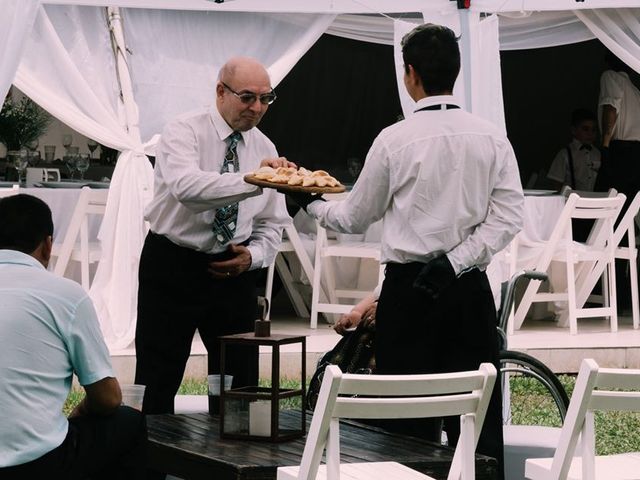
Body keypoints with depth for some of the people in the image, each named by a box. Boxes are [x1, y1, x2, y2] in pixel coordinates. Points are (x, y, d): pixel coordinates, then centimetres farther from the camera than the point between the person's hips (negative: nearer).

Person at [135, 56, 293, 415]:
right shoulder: (185, 132, -12)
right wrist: (252, 180, -45)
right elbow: (187, 187, -33)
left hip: (234, 271, 5)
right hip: (172, 267, -5)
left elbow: (273, 222, 13)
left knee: (242, 384, 7)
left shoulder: (264, 148, 6)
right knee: (157, 385, -1)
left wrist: (254, 256, -8)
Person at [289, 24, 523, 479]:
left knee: (412, 425, 2)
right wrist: (455, 262, -5)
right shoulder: (492, 138, 2)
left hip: (408, 289, -2)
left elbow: (354, 218, 6)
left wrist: (311, 203, 23)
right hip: (470, 289, 3)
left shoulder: (395, 139, -5)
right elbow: (508, 217, -4)